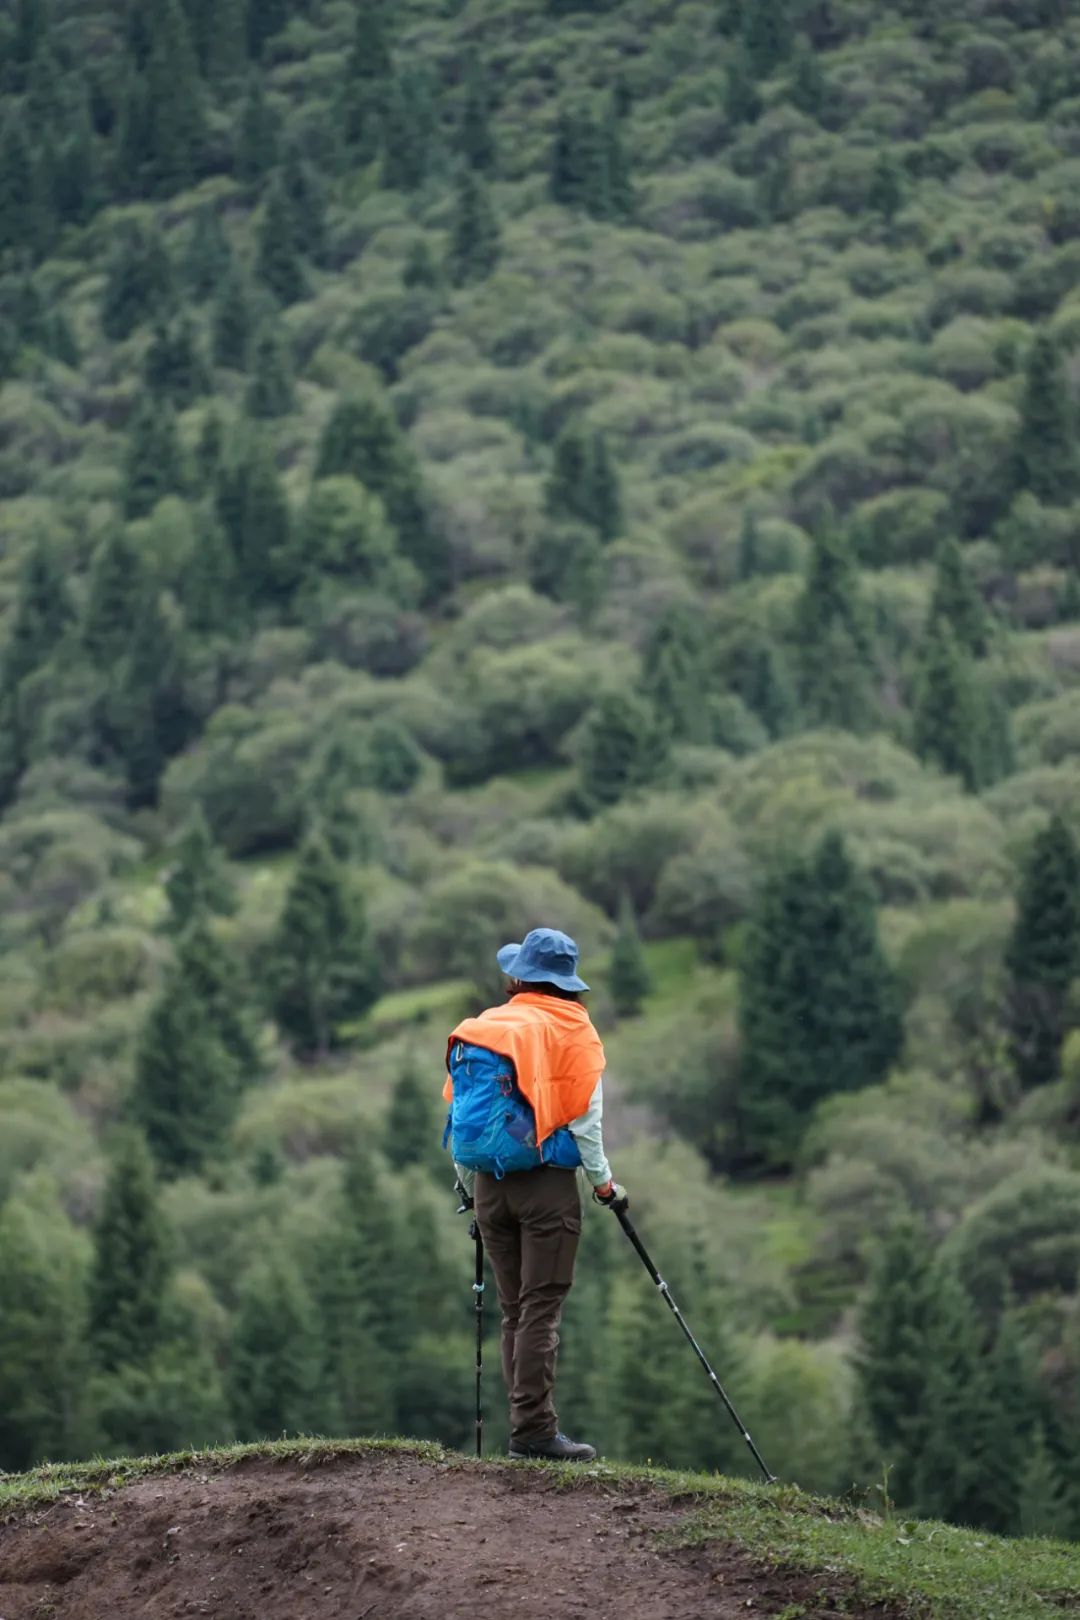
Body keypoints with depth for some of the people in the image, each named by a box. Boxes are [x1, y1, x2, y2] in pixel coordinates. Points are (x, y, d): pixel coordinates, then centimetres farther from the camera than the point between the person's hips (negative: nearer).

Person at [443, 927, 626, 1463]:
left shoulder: (477, 1030, 11)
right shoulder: (572, 1030, -2)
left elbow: (459, 1113, 13)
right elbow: (584, 1118, -6)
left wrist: (469, 1187, 23)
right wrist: (603, 1181, 6)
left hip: (489, 1183, 5)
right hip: (548, 1183, -5)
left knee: (515, 1312, 10)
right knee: (542, 1309, -7)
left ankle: (528, 1425, 7)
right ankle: (534, 1429, -14)